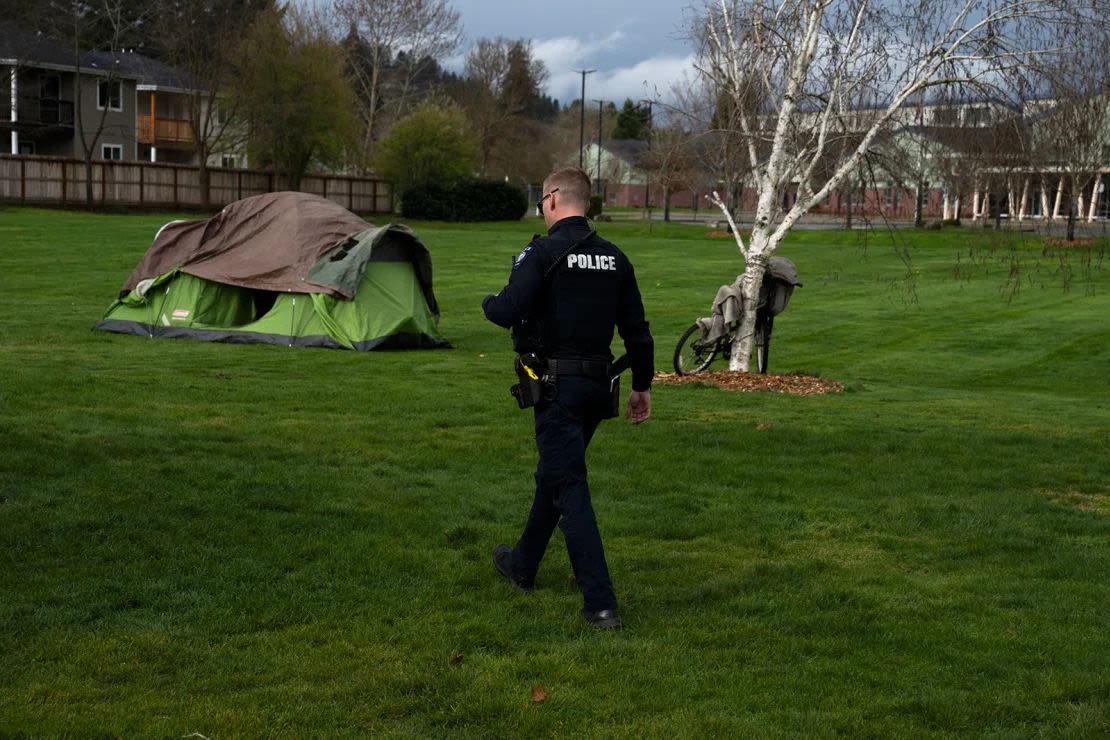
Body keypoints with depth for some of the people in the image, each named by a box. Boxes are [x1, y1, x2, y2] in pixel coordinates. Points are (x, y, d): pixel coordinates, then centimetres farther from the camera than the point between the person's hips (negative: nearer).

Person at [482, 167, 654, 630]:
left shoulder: (543, 252, -12)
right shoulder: (615, 259, 8)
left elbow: (507, 312, -20)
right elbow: (636, 330, 10)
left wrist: (489, 302, 4)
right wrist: (642, 386, 18)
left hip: (557, 385, -7)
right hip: (598, 385, 7)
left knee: (569, 487, -6)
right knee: (553, 473, 23)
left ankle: (600, 603, -11)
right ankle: (522, 566, 41)